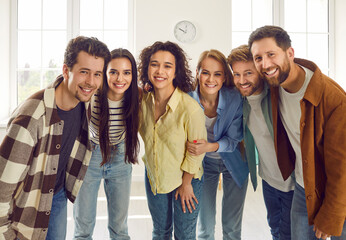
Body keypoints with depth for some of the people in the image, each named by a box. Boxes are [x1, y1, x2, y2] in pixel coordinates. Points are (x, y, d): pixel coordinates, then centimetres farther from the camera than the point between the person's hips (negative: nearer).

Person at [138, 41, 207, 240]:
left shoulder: (190, 108, -28)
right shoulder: (144, 100, -13)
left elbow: (196, 150, -16)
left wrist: (186, 183, -8)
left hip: (186, 179, -4)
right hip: (154, 177, 4)